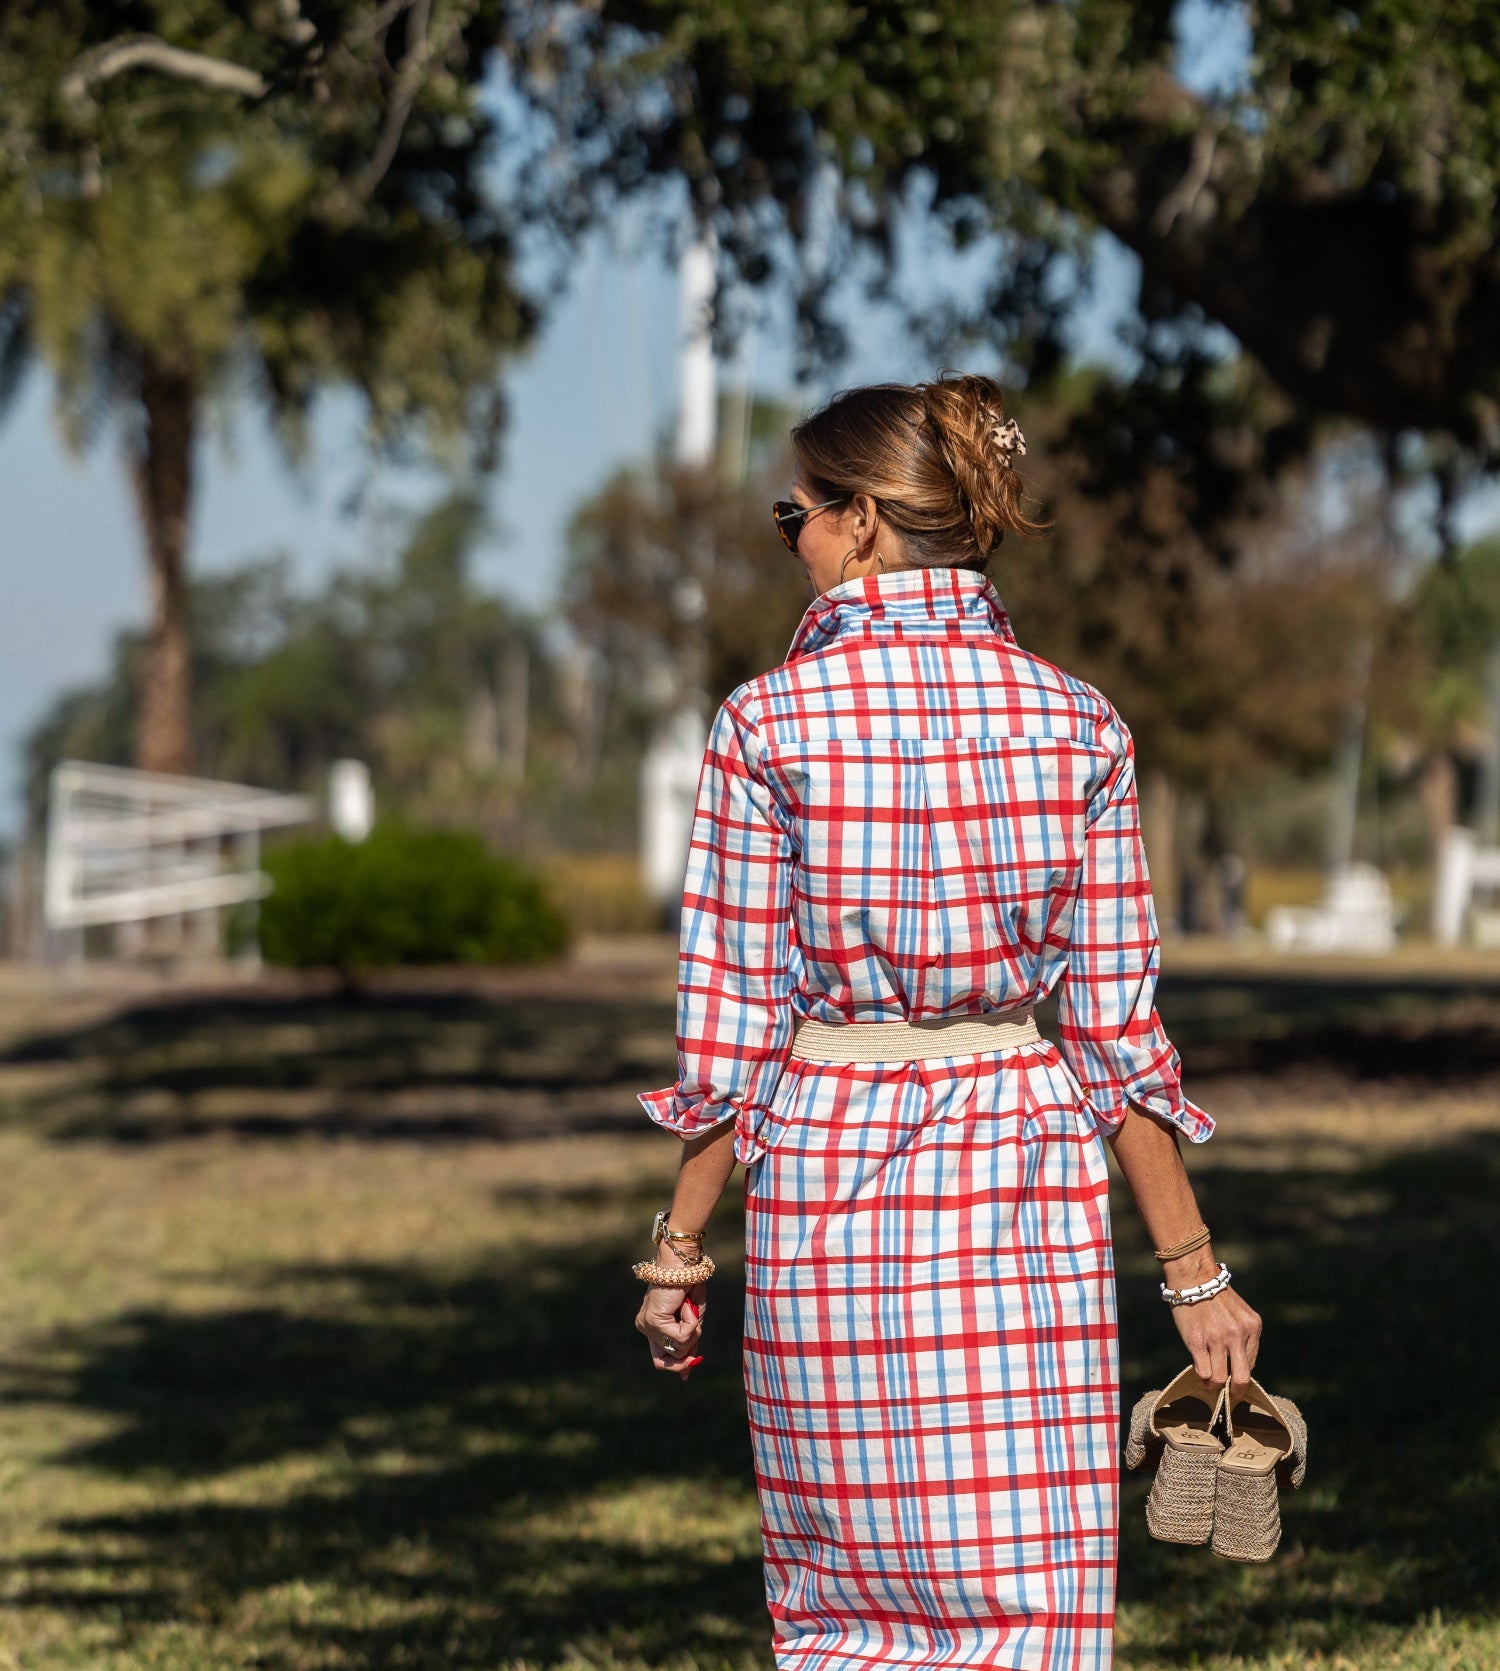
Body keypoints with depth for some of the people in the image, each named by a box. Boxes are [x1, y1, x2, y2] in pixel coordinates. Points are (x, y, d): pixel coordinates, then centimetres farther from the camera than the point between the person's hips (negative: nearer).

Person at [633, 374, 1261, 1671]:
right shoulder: (1076, 726, 0)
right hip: (1026, 1177, 1)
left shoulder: (768, 723, -7)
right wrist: (1192, 1269, 6)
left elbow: (731, 1028, -5)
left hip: (827, 1172, -1)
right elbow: (1116, 1028, -1)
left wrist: (681, 1245, 5)